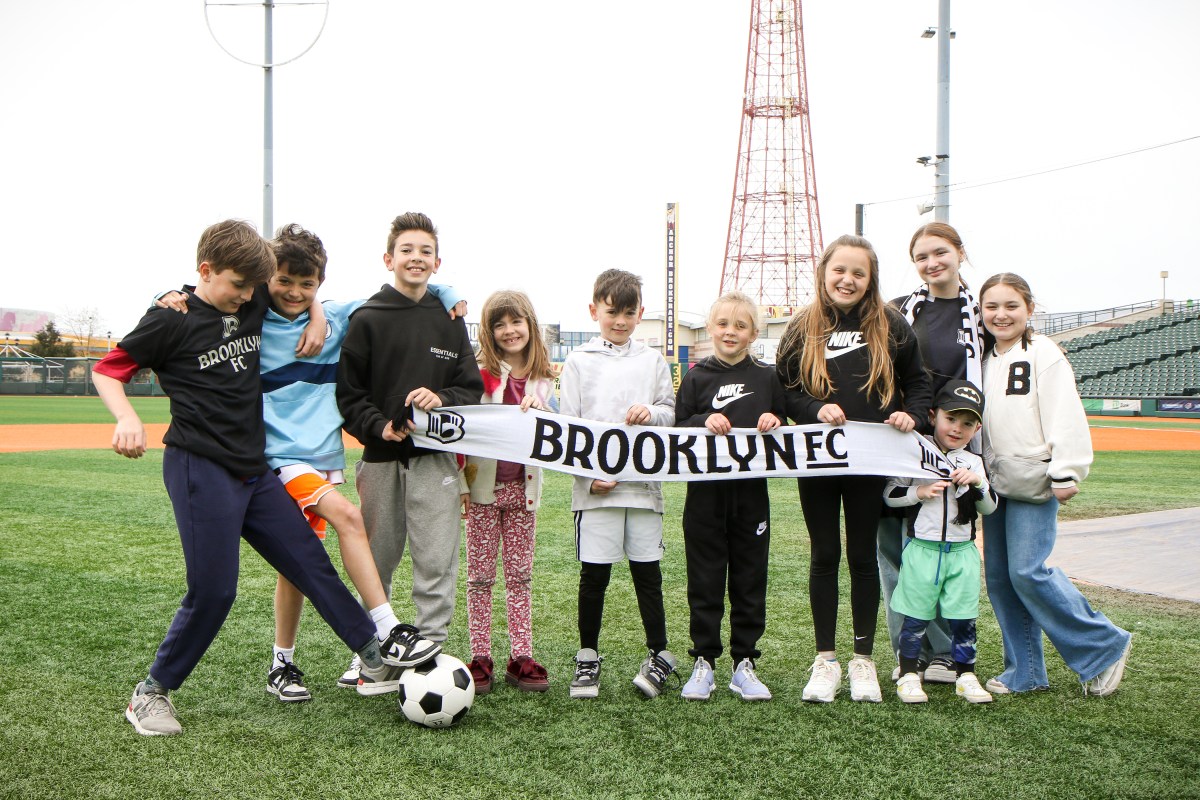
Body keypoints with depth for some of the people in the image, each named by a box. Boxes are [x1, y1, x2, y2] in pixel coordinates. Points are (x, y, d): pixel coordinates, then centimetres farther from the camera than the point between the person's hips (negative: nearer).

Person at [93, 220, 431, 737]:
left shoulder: (254, 305, 9)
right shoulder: (172, 320, -6)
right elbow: (107, 371, -2)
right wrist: (127, 418, -19)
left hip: (253, 470, 6)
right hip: (200, 468, -6)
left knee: (310, 562, 8)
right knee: (213, 591, -6)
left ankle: (375, 652, 16)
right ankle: (150, 694, 11)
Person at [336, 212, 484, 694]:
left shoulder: (449, 322, 10)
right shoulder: (367, 320, 3)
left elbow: (473, 388, 9)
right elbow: (349, 395, 0)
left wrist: (443, 399, -10)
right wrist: (379, 427, -14)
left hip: (435, 458, 1)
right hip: (380, 459, -1)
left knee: (437, 564, -6)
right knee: (376, 565, 9)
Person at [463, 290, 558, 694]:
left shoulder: (544, 380, 7)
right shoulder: (481, 374, -4)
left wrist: (539, 411, -14)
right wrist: (459, 482, -13)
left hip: (523, 487, 3)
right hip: (484, 486, -3)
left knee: (520, 575, 8)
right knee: (480, 575, 3)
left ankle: (521, 658, 13)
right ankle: (480, 658, 9)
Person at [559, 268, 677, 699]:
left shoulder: (652, 361, 10)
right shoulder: (579, 361, 6)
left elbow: (672, 412, 11)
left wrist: (652, 413, -12)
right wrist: (588, 475, -8)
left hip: (644, 483, 1)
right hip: (594, 486, -1)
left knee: (647, 570, 5)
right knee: (593, 574, 4)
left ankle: (659, 654, 17)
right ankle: (588, 656, 17)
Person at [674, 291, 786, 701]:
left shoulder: (767, 377, 7)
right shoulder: (696, 378, 5)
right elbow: (677, 427, 2)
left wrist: (775, 422, -11)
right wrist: (704, 422, -16)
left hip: (751, 491, 1)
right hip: (705, 491, -1)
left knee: (750, 579, 6)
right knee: (705, 579, 4)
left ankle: (745, 663, 16)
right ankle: (703, 661, 14)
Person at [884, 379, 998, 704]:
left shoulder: (974, 463, 7)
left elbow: (989, 507, 5)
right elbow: (889, 494, -3)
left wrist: (978, 483, -11)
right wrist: (920, 492, -16)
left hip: (963, 552, 3)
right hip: (922, 549, -3)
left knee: (963, 617, 7)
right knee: (915, 616, 3)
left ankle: (966, 675, 19)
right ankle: (908, 674, 14)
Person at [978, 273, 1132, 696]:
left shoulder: (1044, 355, -8)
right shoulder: (984, 360, 13)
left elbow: (1065, 418, -13)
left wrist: (1065, 473, -17)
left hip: (1034, 482, -7)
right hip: (996, 482, 7)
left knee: (1028, 572, -12)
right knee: (998, 576, 6)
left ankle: (1105, 647, 6)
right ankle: (1025, 672, 16)